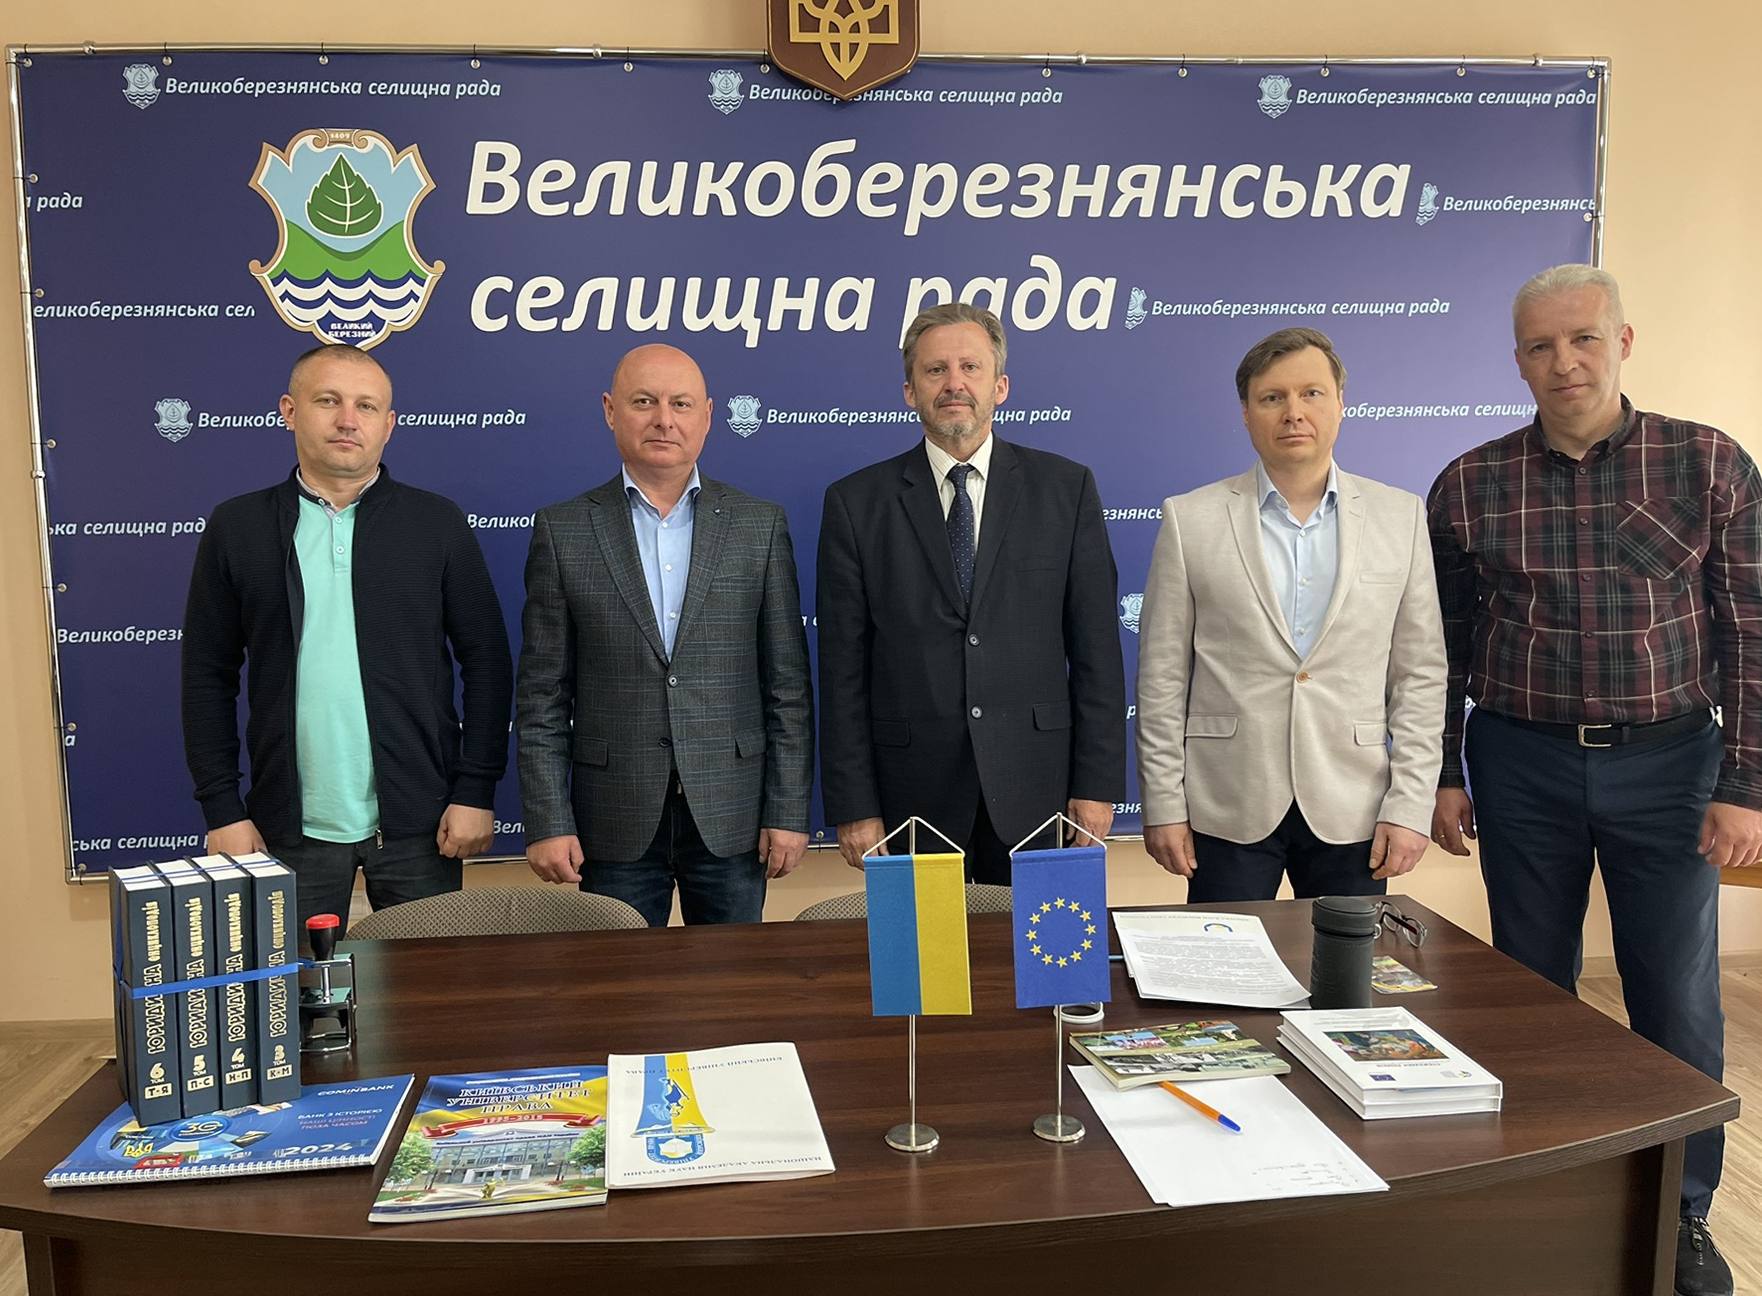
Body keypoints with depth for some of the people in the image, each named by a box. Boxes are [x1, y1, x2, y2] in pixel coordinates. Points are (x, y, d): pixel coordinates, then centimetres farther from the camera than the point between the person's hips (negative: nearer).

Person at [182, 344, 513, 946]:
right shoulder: (237, 528, 4)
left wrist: (475, 791, -6)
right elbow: (209, 677, 4)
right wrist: (223, 810, -1)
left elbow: (487, 662, 0)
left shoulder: (436, 523, 1)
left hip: (418, 823, 0)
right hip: (292, 825, 1)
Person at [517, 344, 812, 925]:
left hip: (731, 816, 1)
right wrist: (547, 822, -4)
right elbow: (542, 696, 1)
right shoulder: (563, 530, 2)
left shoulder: (760, 526, 3)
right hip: (614, 822, 0)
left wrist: (788, 811, -2)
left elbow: (787, 686, 2)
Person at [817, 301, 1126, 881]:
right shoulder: (856, 503, 2)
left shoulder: (1066, 487, 4)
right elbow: (843, 671, 0)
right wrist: (854, 809, -3)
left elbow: (1096, 650, 3)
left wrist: (1097, 784, -1)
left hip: (1035, 790, 1)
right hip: (913, 797, 0)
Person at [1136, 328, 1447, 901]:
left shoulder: (1400, 516, 4)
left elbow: (1420, 674, 4)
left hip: (1352, 811, 2)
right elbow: (1162, 677, -1)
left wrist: (1410, 805, -2)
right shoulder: (1190, 519, -1)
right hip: (1228, 810, -1)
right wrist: (1163, 805, -3)